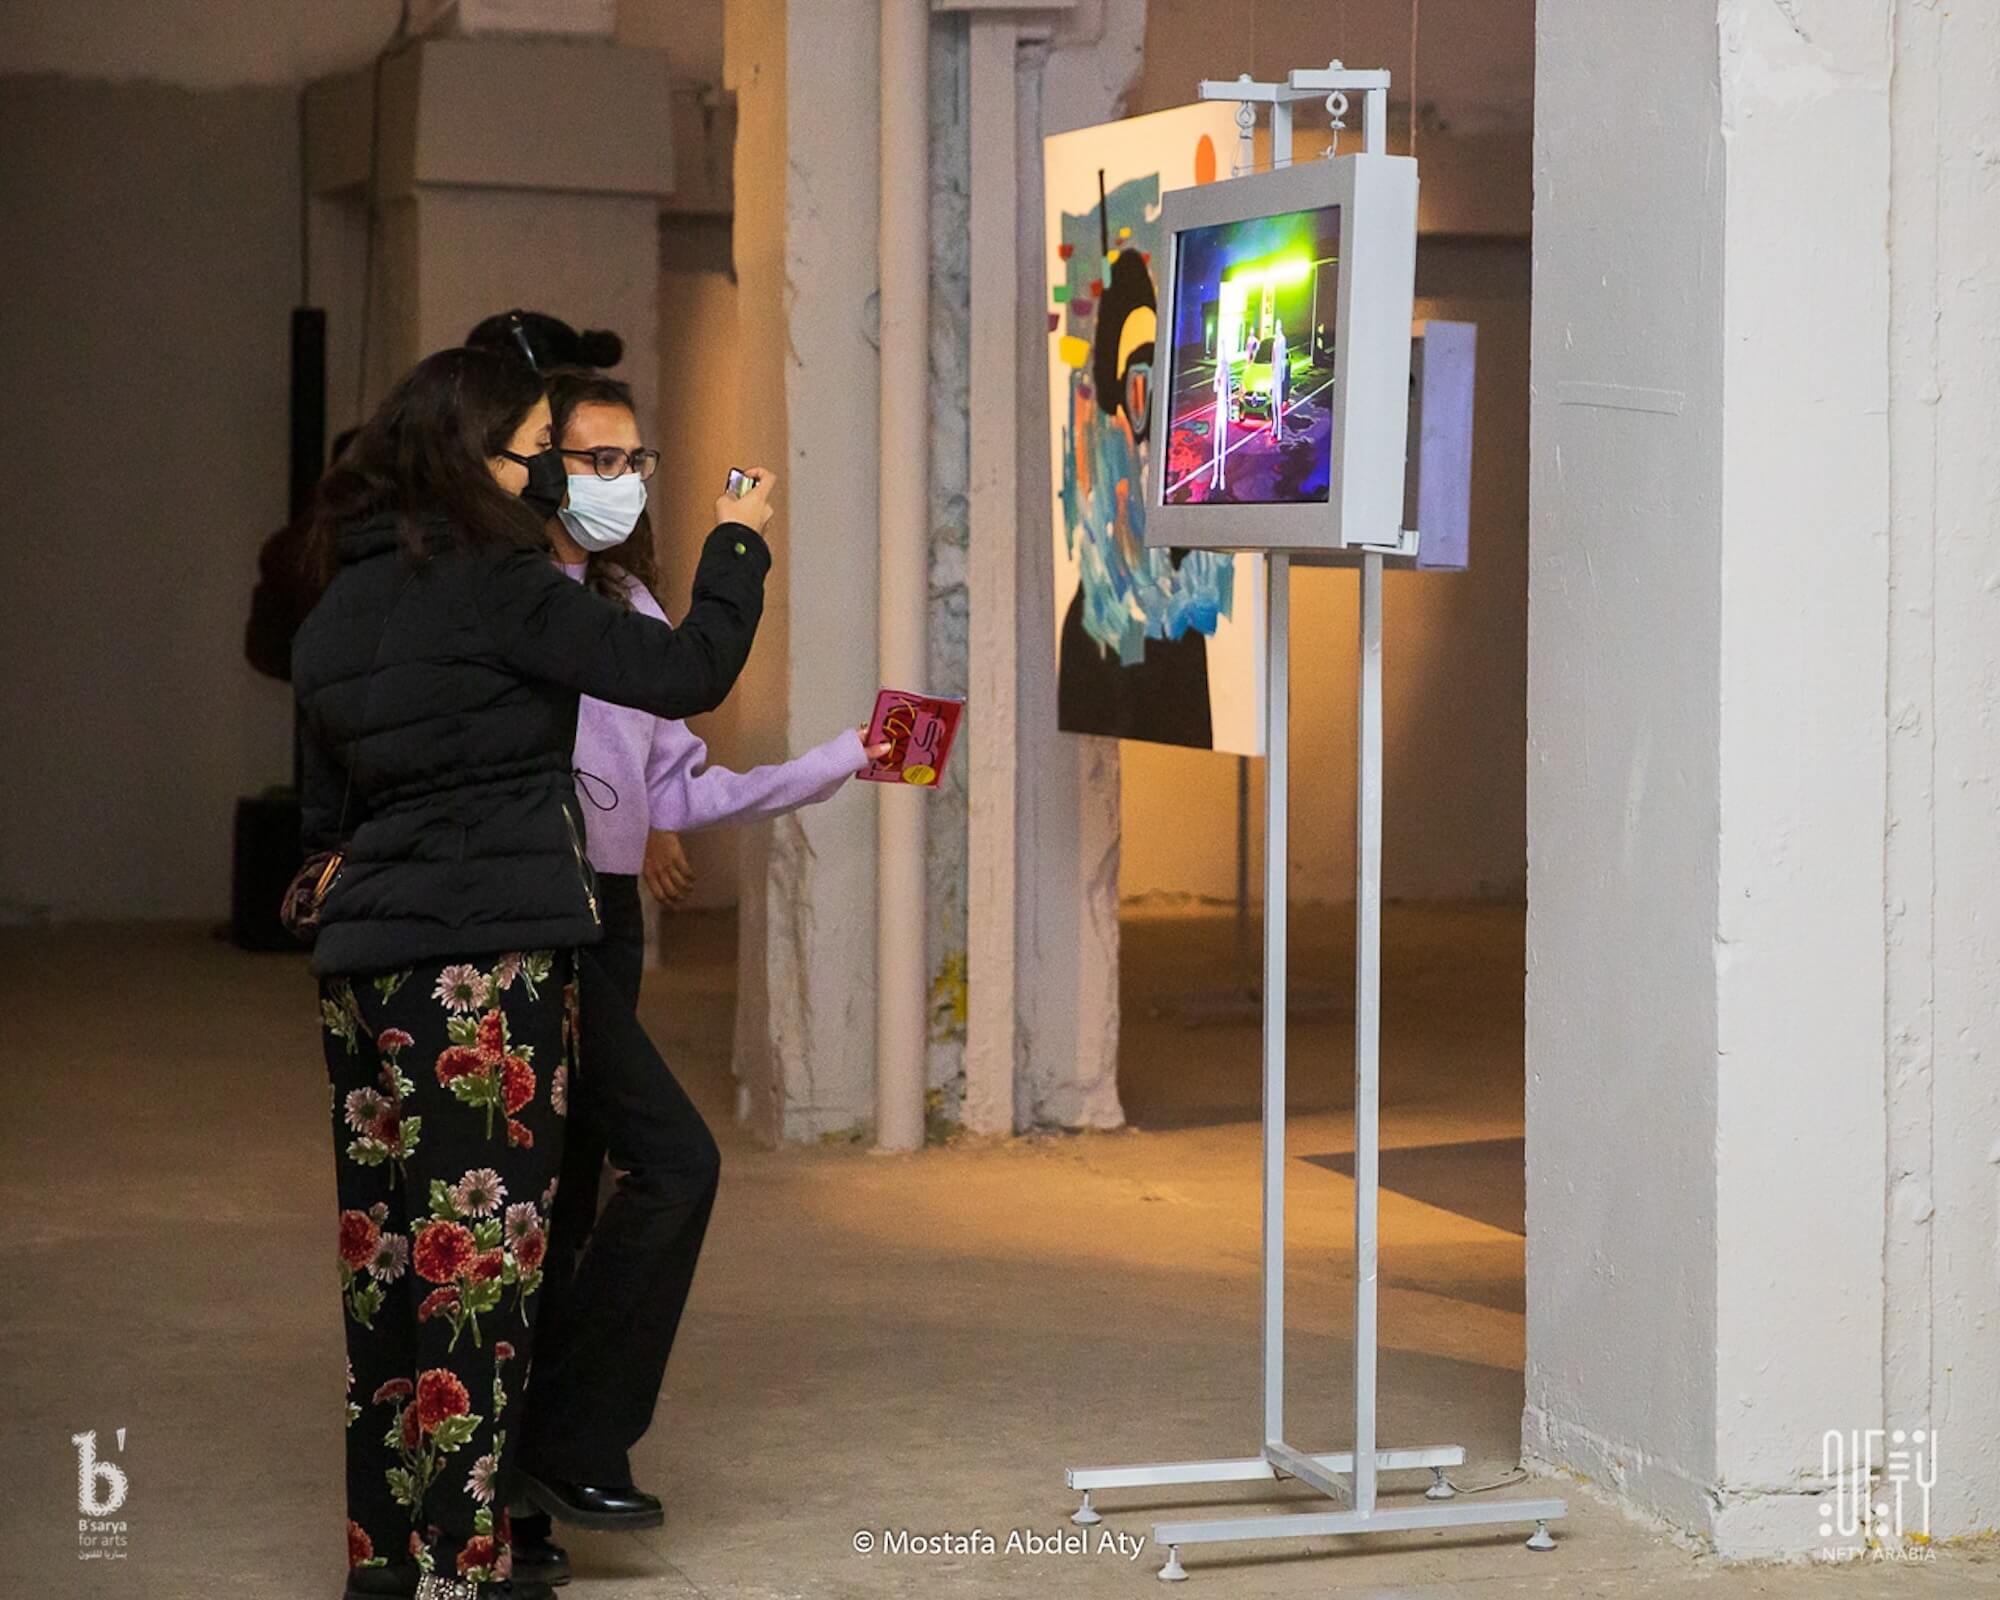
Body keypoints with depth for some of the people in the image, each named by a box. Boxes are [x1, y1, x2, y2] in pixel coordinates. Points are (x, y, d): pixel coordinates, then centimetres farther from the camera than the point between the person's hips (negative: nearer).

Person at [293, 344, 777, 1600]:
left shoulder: (339, 611, 14)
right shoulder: (497, 587, -9)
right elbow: (688, 672, -6)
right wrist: (738, 547, 8)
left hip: (363, 965, 7)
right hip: (491, 962, -7)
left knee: (391, 1260, 10)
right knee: (480, 1257, -4)